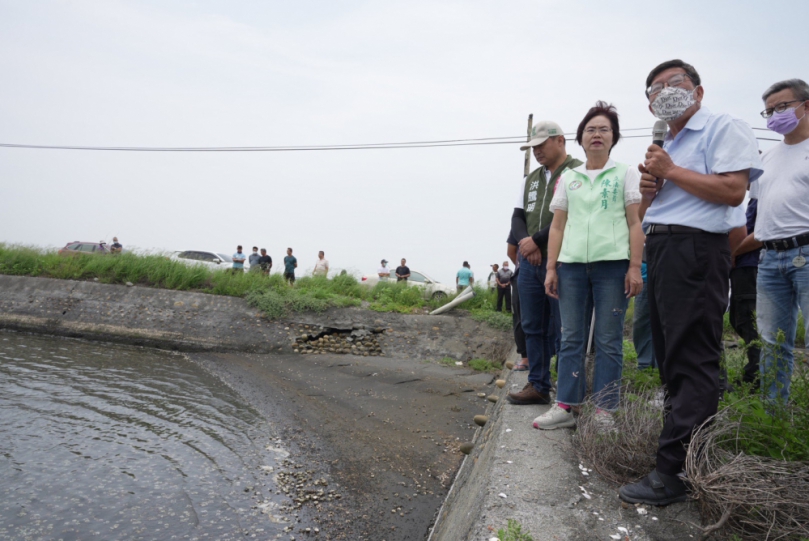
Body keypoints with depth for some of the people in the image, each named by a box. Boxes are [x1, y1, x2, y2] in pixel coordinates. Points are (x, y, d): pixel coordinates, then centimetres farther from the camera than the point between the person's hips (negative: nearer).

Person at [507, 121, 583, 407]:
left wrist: (537, 240, -12)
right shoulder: (530, 179, 19)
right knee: (532, 327, 8)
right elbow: (518, 217, 14)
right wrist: (525, 243, -6)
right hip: (529, 263, 7)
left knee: (560, 331, -3)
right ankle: (538, 386, 17)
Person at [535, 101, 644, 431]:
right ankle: (564, 407, 9)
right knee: (571, 338, 4)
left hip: (612, 263, -3)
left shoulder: (625, 174, 8)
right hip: (572, 264, 3)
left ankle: (605, 411, 7)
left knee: (608, 340, 0)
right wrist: (551, 268, 5)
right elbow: (557, 226, 12)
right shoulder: (568, 178, 15)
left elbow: (635, 223, 1)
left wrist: (635, 267, -8)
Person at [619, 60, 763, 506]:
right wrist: (648, 191, 5)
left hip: (695, 248, -9)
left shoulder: (723, 129, -1)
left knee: (691, 360, -9)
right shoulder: (664, 147, 24)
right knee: (668, 353, 12)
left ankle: (674, 470, -7)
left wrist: (671, 171, -10)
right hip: (659, 248, 10)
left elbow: (733, 189, -17)